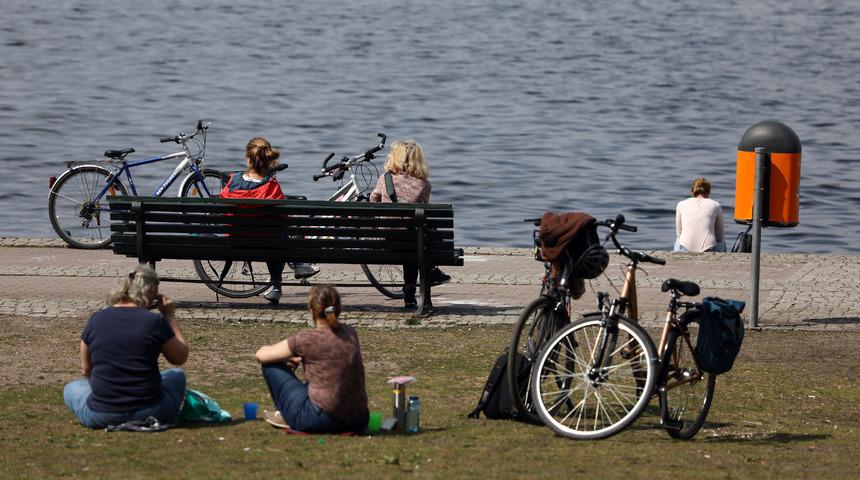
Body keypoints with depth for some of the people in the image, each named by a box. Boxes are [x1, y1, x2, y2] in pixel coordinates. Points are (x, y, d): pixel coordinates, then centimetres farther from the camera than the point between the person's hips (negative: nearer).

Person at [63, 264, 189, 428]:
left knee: (71, 388, 31)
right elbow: (180, 357, 8)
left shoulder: (96, 320, -1)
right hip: (149, 413, -1)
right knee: (176, 375, 30)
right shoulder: (156, 321, -9)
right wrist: (170, 317, 14)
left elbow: (86, 369, 12)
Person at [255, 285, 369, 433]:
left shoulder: (307, 339, -11)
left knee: (271, 365, 9)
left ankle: (287, 415, 27)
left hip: (323, 420, -6)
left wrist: (286, 357, 21)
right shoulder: (350, 333, 5)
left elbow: (261, 355, 2)